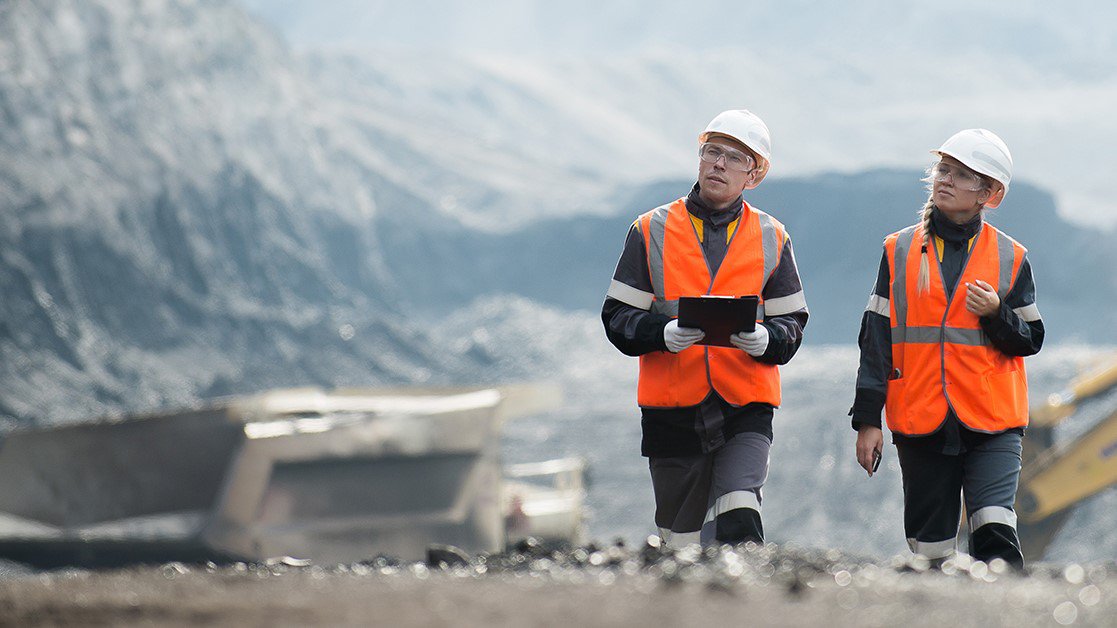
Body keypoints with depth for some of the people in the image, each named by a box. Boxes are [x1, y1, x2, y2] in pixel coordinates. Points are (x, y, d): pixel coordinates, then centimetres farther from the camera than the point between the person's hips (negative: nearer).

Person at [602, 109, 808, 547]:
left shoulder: (771, 239, 8)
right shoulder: (652, 231, 5)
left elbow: (791, 324, 6)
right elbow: (618, 318, 1)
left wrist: (764, 339, -18)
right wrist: (664, 333, -20)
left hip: (745, 408, -1)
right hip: (672, 409, 1)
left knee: (739, 523, -22)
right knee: (681, 539, 8)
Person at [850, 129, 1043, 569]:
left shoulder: (1010, 258, 6)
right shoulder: (899, 251, 7)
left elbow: (1030, 340, 7)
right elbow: (876, 339, 7)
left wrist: (996, 314, -14)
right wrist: (868, 420, 2)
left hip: (992, 423, -1)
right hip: (920, 422, 1)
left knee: (995, 532, -19)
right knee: (930, 549, 4)